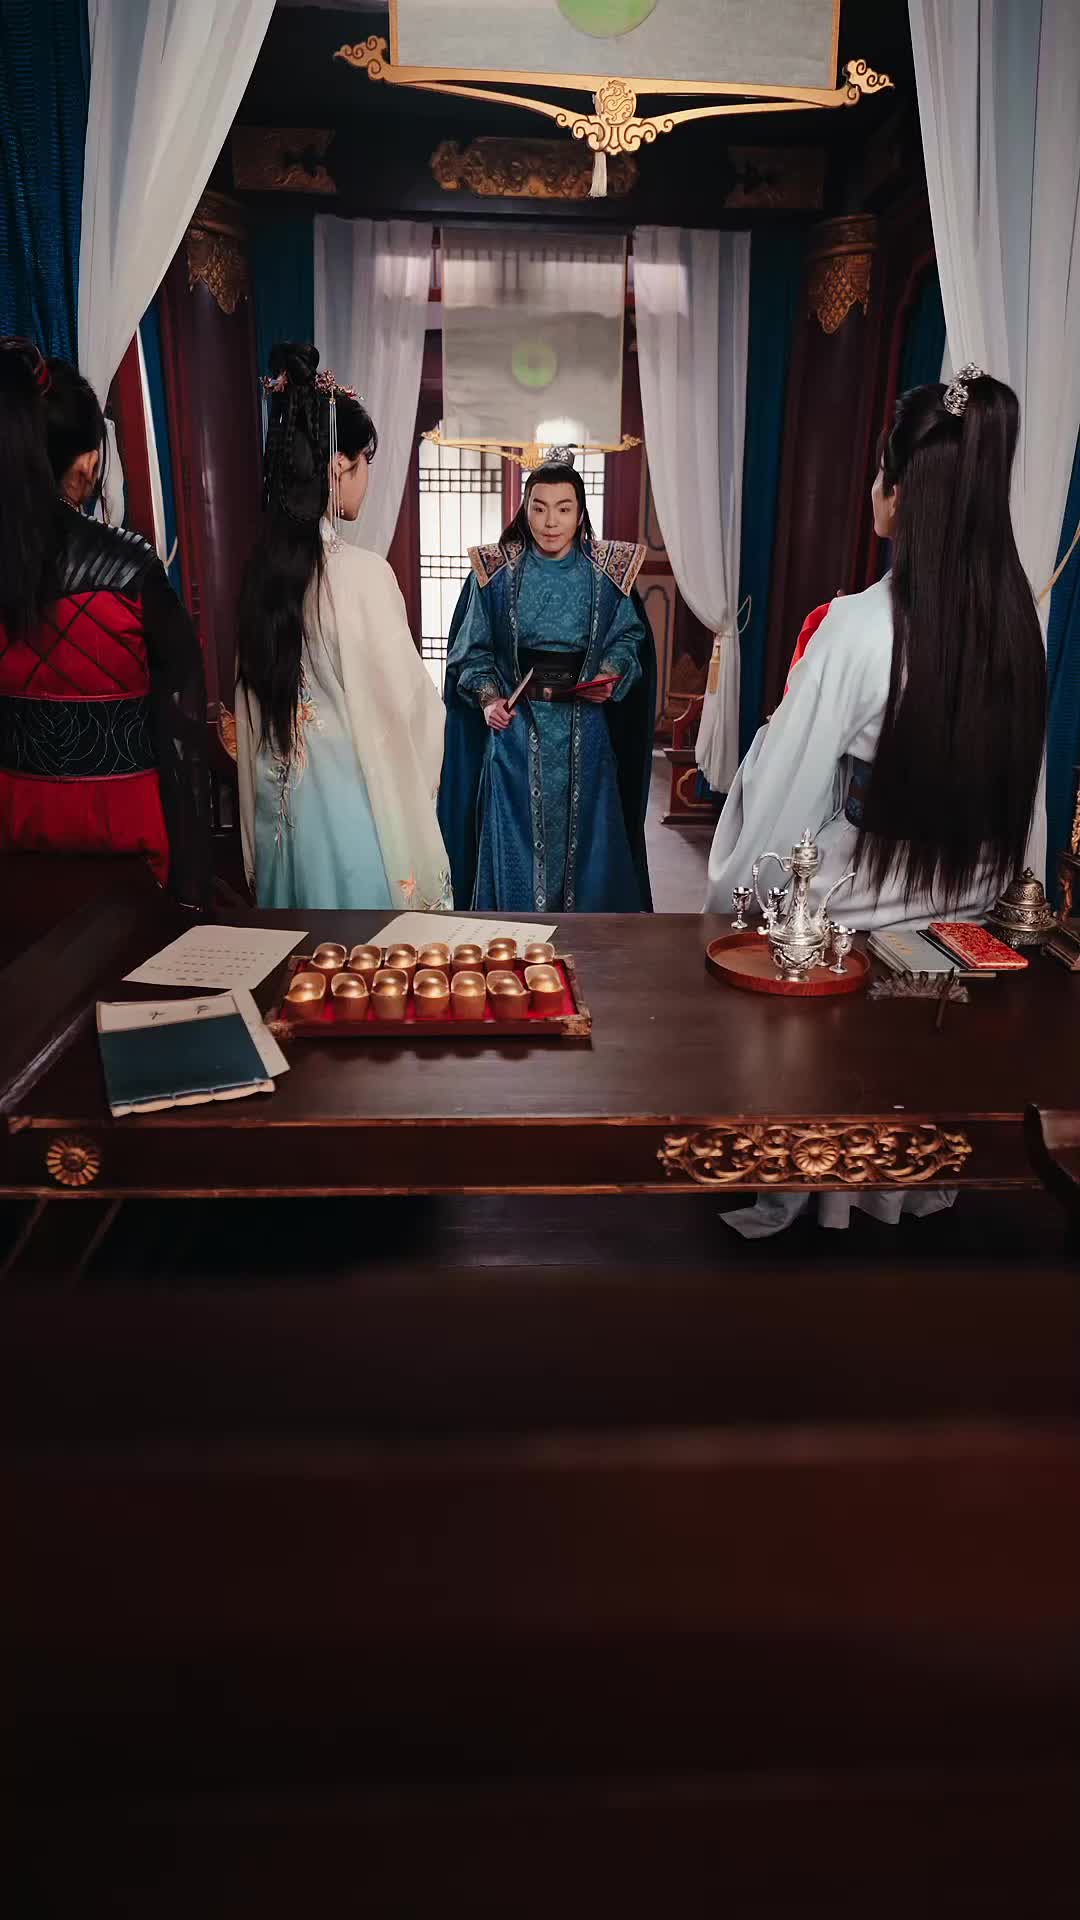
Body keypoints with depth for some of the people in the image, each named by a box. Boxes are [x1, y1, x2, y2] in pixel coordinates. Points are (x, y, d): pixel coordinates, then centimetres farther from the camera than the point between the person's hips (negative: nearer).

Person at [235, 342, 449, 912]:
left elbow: (254, 695, 9)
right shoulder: (361, 572, -18)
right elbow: (403, 700, -13)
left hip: (279, 804, 7)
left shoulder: (263, 564, 2)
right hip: (352, 807, -7)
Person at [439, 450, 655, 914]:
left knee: (583, 836, 5)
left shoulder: (607, 572, 2)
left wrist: (609, 676, -12)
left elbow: (628, 637, 8)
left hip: (584, 731, 1)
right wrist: (488, 697, -12)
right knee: (517, 838, 1)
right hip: (516, 728, -1)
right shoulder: (496, 573, 0)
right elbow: (474, 649, 4)